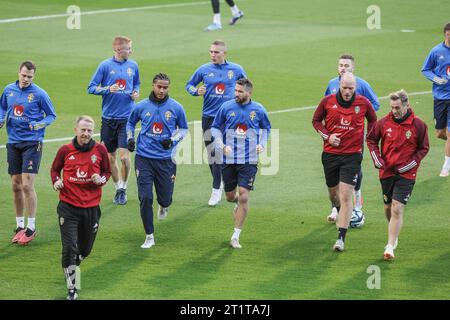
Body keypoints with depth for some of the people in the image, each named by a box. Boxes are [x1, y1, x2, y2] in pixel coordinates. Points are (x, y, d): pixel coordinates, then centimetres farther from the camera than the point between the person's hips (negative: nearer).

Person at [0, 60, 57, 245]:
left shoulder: (39, 94, -8)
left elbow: (52, 115, -1)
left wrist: (40, 124, -19)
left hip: (32, 143, -5)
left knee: (27, 185, -10)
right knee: (16, 186, 8)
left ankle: (31, 228, -2)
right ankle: (20, 226, 18)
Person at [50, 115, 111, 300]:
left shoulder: (100, 150, -1)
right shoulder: (65, 150, -2)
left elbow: (107, 172, 12)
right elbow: (54, 169, 14)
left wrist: (101, 179, -10)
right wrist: (56, 181, -6)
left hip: (91, 207, 2)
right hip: (68, 207, -2)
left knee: (85, 249, 14)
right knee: (69, 248, -11)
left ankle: (71, 266, 47)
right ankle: (72, 289, -4)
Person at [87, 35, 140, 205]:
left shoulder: (133, 66, 5)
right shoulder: (105, 65, -4)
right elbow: (91, 87, -3)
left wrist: (136, 92, 2)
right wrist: (108, 89, -18)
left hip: (127, 118, 1)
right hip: (109, 118, 0)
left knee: (124, 156, -10)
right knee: (110, 157, 7)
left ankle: (123, 188, 7)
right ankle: (118, 188, 23)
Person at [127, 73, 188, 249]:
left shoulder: (176, 108, -1)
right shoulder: (142, 106, 2)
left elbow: (184, 128, 12)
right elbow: (131, 123, 21)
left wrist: (173, 140, -6)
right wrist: (130, 138, 3)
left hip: (165, 159, 0)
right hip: (144, 158, 0)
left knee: (165, 199, 6)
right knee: (145, 198, -7)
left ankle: (163, 207, 46)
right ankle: (149, 236, 4)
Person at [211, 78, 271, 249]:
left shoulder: (258, 110, -2)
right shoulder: (226, 107, -3)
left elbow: (266, 128, 17)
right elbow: (216, 127, 8)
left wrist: (262, 145, 2)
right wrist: (221, 146, -6)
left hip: (249, 160, -2)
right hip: (229, 159, 2)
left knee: (243, 198, -10)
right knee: (230, 196, 11)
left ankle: (235, 237, -3)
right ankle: (238, 203, 50)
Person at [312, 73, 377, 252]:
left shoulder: (363, 103, -4)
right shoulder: (327, 101, -4)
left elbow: (373, 120, 16)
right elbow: (316, 120, 10)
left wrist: (366, 140, 7)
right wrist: (327, 136, -6)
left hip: (352, 155, -2)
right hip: (330, 154, 2)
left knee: (346, 196, -11)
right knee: (333, 192, 17)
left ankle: (341, 238, -12)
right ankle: (340, 215, 52)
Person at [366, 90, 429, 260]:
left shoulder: (418, 125, -8)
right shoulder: (384, 122, -3)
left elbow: (424, 149, 1)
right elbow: (371, 139, 12)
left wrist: (408, 165, -8)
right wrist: (377, 160, 0)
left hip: (406, 174, -3)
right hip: (386, 172, 3)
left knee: (397, 209, -13)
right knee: (388, 207, 14)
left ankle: (390, 246, -15)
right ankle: (394, 237, 39)